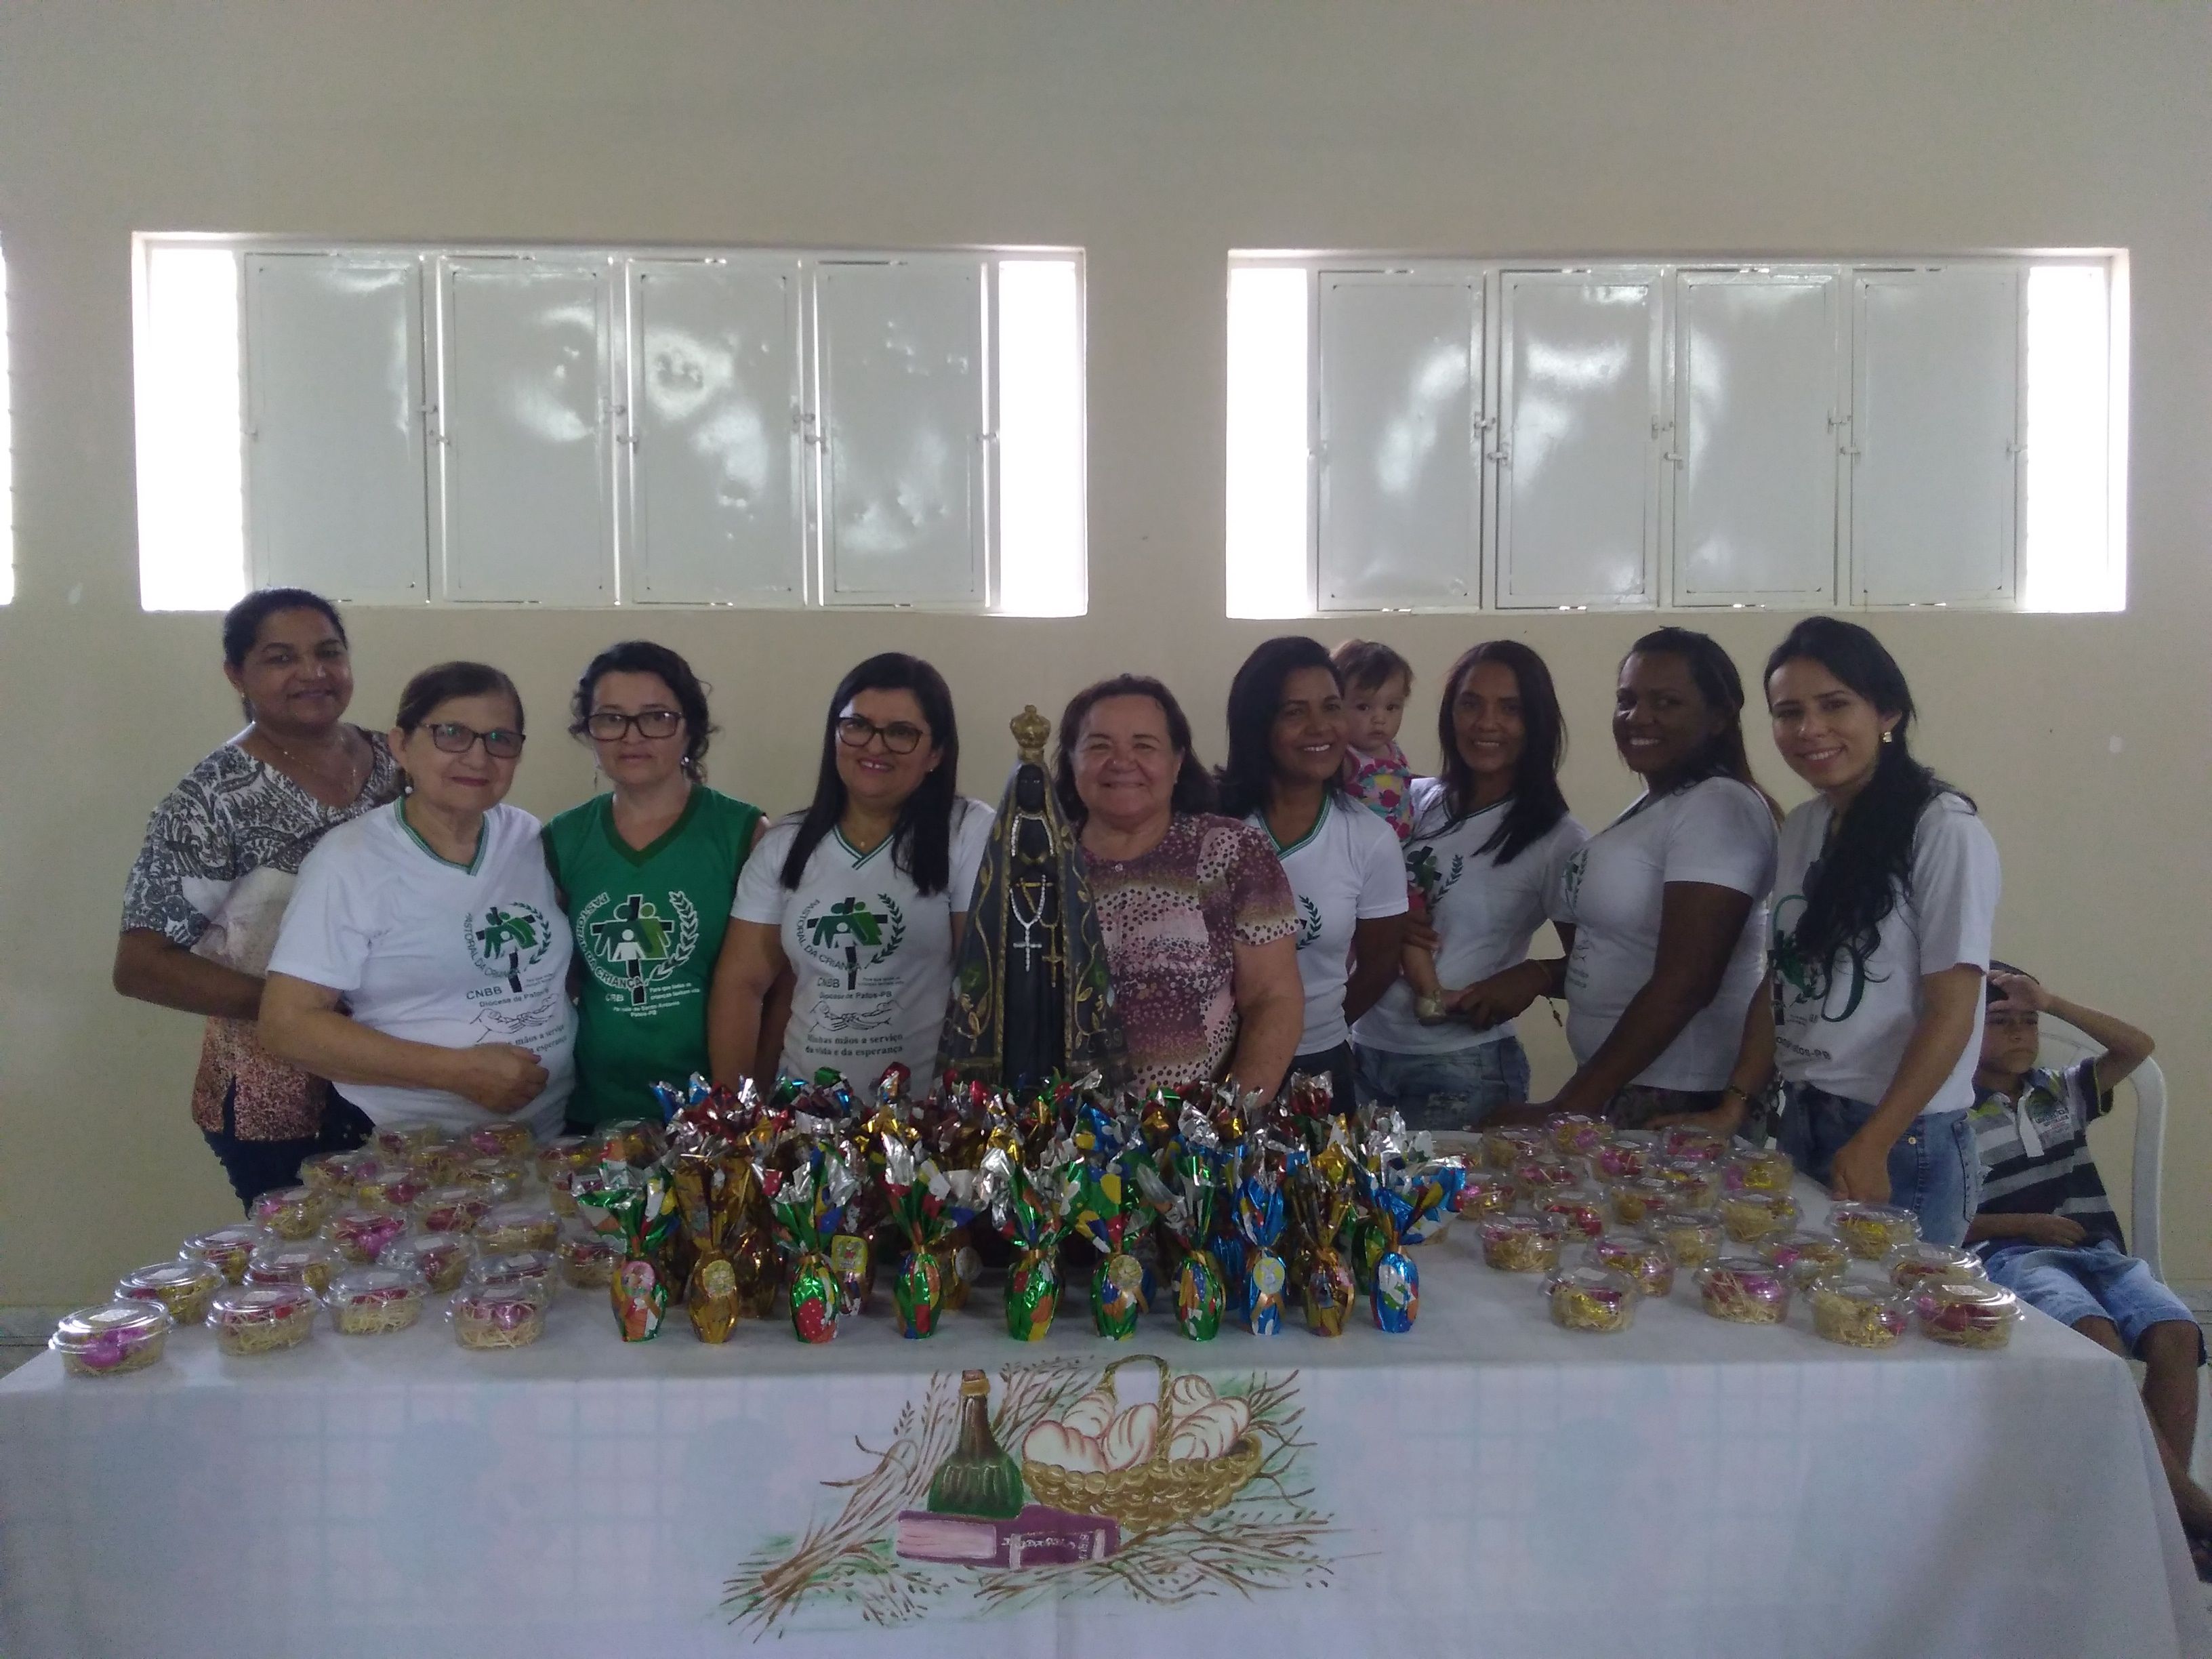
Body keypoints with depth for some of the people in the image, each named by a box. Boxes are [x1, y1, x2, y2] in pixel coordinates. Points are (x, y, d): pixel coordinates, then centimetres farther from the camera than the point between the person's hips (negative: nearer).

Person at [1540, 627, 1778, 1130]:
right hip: (1619, 1086, 8)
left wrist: (1570, 1106, -21)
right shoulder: (1649, 808, 11)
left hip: (1677, 1101, -8)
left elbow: (1684, 982, -22)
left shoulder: (1718, 808, -15)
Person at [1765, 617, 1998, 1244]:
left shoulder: (1945, 831, -13)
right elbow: (1781, 984, 8)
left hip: (1903, 1140, -6)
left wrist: (1873, 1146, -18)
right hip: (1801, 1124, 6)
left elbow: (1951, 1014, -14)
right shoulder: (1800, 827, 7)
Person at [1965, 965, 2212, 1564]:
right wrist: (2026, 1224, -10)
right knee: (2098, 1335, -35)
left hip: (2098, 1249, 5)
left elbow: (2137, 1048, 11)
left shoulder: (2063, 1092, 21)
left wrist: (2053, 1002, 4)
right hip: (2013, 1255, -5)